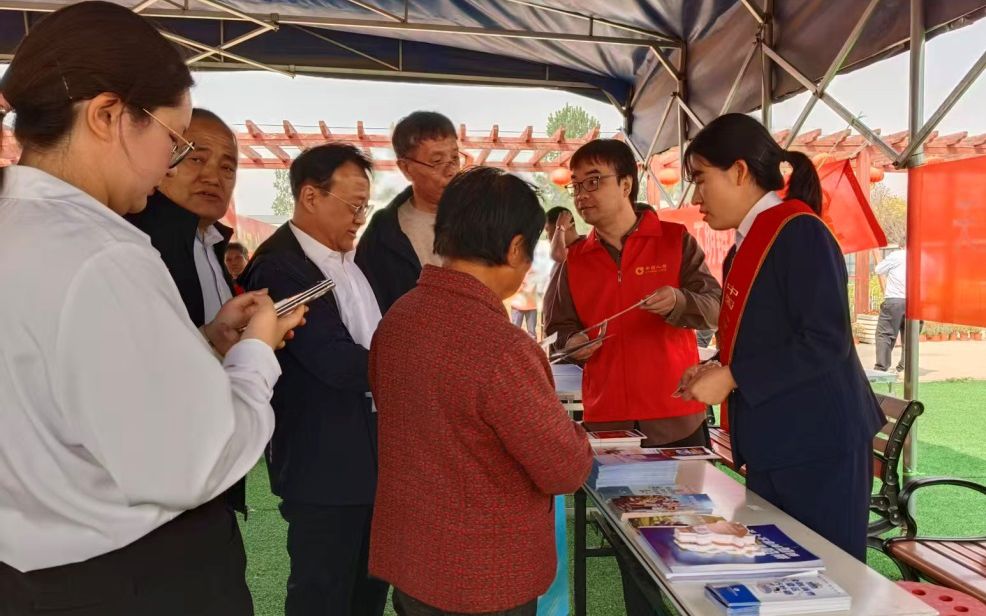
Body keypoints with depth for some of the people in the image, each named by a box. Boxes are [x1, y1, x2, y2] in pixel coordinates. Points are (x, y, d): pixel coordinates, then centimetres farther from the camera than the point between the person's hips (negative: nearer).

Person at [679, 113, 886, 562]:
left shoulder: (800, 231, -14)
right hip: (772, 447, 9)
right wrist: (717, 370, 3)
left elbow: (826, 342, -21)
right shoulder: (746, 248, 13)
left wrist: (731, 378, -18)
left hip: (818, 446, -9)